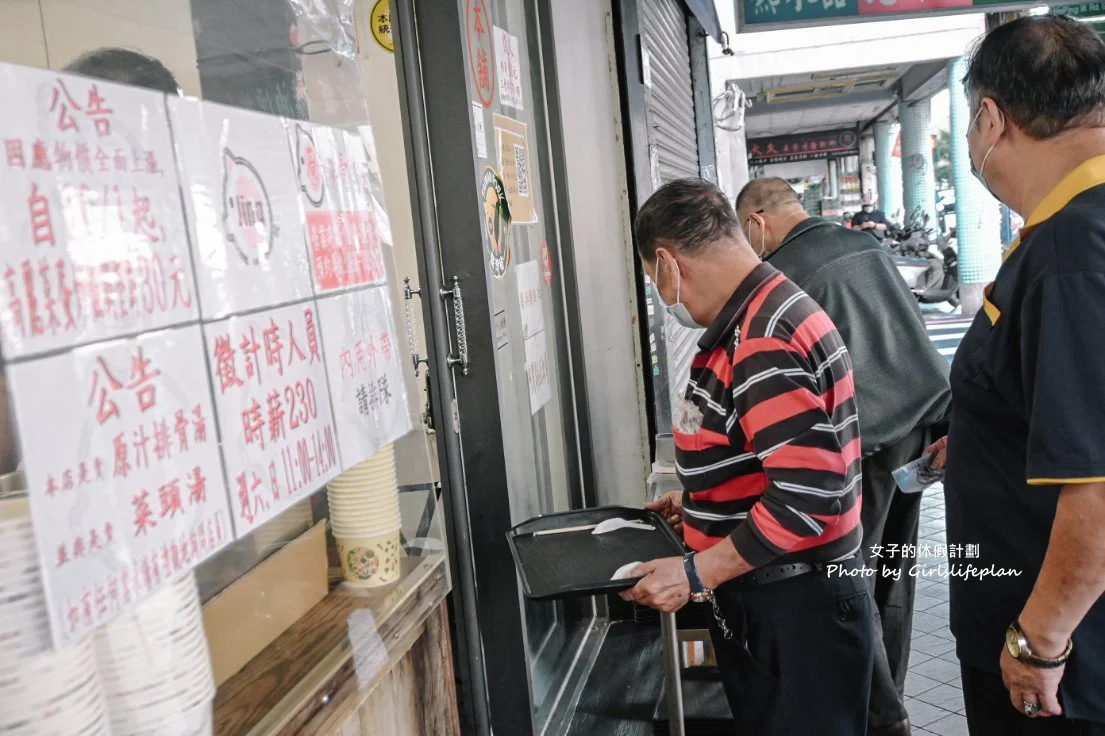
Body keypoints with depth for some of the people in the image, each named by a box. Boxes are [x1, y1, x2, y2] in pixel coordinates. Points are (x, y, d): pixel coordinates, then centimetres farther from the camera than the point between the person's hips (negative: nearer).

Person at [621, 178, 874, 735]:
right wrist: (697, 501, 21)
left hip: (799, 609, -9)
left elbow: (809, 495, -29)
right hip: (759, 599, 9)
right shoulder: (751, 321, 8)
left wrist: (696, 574, -22)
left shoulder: (766, 339, -24)